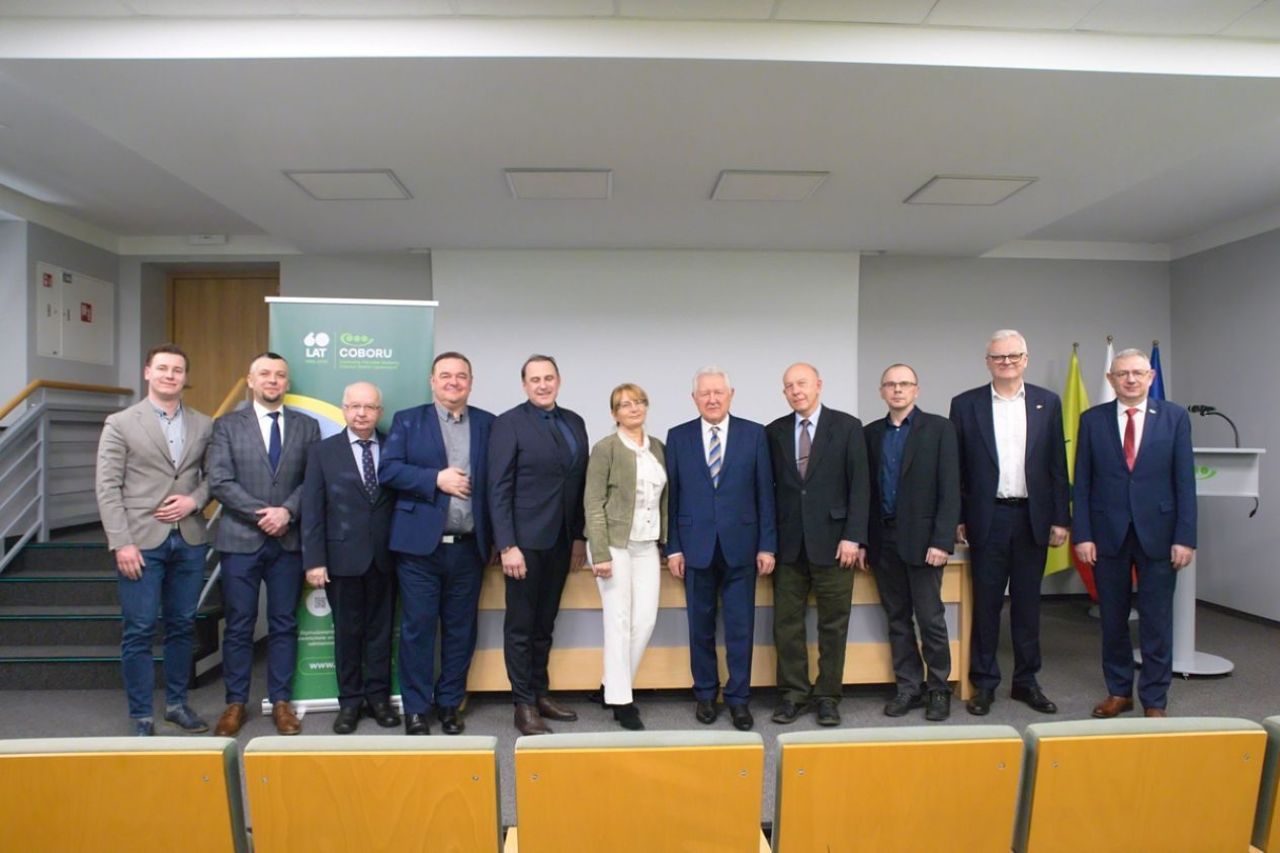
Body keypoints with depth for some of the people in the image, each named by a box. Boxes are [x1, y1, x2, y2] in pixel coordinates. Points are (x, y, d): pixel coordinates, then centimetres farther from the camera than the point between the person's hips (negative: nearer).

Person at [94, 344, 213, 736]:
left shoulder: (204, 425, 8)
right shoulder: (120, 423, 0)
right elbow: (107, 487, -5)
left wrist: (195, 500, -9)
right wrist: (122, 543, -11)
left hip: (189, 540, 3)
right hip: (141, 541, -3)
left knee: (182, 626, 11)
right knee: (139, 631, 2)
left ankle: (176, 703, 26)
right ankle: (142, 716, 14)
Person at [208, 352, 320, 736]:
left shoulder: (307, 426, 8)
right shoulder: (227, 425, 4)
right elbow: (219, 481, -5)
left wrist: (287, 511, -14)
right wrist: (262, 513, -13)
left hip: (288, 540, 1)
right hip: (240, 539, -1)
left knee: (284, 624, 8)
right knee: (238, 625, 6)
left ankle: (280, 701, 18)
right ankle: (236, 703, 19)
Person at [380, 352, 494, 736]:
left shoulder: (488, 424, 8)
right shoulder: (407, 420, 6)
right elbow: (389, 470, -4)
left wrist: (496, 536, -3)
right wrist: (436, 479, -14)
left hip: (469, 546, 2)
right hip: (420, 545, -1)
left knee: (461, 630, 10)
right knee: (418, 629, 4)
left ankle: (450, 704, 25)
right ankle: (416, 708, 18)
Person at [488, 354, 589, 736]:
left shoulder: (574, 422, 9)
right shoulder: (509, 423, -7)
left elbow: (580, 483, 10)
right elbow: (499, 489, -11)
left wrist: (580, 536, 9)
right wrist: (507, 545, -16)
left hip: (561, 540, 5)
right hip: (525, 540, -5)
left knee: (545, 623, 16)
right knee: (521, 625, 6)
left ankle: (540, 693, 28)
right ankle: (524, 704, 16)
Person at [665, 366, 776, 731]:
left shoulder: (754, 434, 1)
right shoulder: (678, 437, 3)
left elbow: (765, 493, 1)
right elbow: (671, 496, 2)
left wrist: (767, 545, -2)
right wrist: (672, 547, -1)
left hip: (740, 546, 0)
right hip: (695, 546, 1)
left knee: (740, 626, 5)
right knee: (701, 626, 11)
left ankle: (738, 697, 19)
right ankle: (705, 694, 26)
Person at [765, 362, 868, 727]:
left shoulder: (847, 427, -1)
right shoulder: (774, 432, 6)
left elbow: (859, 485, -4)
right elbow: (770, 488, 8)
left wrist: (853, 536, -10)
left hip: (832, 541, -2)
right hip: (788, 543, 2)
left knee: (833, 624, 6)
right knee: (787, 623, 6)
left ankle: (827, 696, 19)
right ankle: (792, 693, 19)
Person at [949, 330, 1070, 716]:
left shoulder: (1048, 402, 6)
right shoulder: (965, 405, 1)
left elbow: (1057, 465, 5)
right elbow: (956, 468, 1)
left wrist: (1060, 518, 1)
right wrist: (956, 519, -3)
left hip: (1032, 518, 2)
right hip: (987, 518, -1)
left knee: (1027, 602, 11)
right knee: (986, 603, 6)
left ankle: (1026, 681, 24)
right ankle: (984, 683, 17)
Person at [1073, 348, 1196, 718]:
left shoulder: (1175, 417, 2)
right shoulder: (1092, 420, 3)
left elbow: (1185, 481, -1)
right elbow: (1082, 483, 1)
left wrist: (1185, 537, -6)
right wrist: (1082, 534, -5)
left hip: (1157, 533, -1)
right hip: (1108, 533, 1)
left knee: (1156, 621, 5)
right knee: (1113, 619, 10)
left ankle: (1154, 700, 19)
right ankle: (1119, 691, 25)